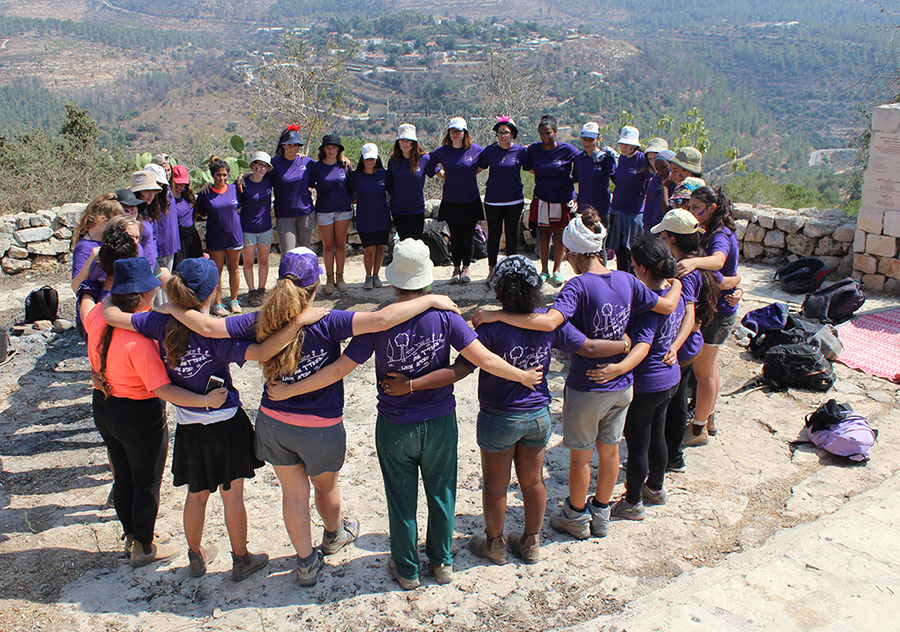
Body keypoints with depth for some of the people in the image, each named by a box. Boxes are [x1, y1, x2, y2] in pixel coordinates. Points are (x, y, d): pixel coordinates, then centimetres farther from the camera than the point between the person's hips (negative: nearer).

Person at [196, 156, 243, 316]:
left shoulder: (234, 189, 0)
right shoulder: (205, 193, -6)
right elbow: (201, 213, 3)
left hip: (234, 235, 2)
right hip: (215, 238, -2)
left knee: (233, 269, 12)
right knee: (216, 271, 6)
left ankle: (233, 300, 25)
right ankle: (217, 303, 15)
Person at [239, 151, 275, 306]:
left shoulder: (268, 181, -5)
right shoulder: (243, 183, -16)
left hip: (265, 228, 3)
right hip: (247, 229, -3)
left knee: (263, 260, 13)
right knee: (248, 262, 8)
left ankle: (261, 289, 28)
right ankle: (252, 291, 23)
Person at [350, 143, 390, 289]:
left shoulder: (383, 174, 3)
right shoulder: (356, 177, -1)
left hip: (382, 218, 2)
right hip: (365, 219, -2)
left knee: (380, 248, 6)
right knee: (369, 249, -5)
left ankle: (376, 275, 24)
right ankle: (368, 276, 15)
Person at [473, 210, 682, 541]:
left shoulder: (578, 285, -23)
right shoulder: (626, 280, -6)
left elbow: (548, 321, -40)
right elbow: (667, 306, 6)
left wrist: (496, 314, -36)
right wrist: (677, 284, 27)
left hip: (586, 388, -6)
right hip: (622, 386, 6)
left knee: (580, 456, 14)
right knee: (609, 450, 21)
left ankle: (576, 517, 34)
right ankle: (601, 515, 40)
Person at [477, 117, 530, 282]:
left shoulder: (521, 151, -2)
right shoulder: (490, 150, 0)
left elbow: (532, 170, 10)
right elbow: (478, 169, 11)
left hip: (514, 200, 0)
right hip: (493, 200, 0)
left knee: (512, 235, 7)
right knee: (493, 235, 6)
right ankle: (491, 271, 18)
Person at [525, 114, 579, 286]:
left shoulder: (567, 150, -9)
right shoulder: (533, 150, -1)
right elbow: (531, 168, 18)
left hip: (563, 199, -2)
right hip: (542, 199, 2)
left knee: (559, 234, 3)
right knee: (544, 233, 7)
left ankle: (557, 270, 17)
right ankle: (544, 270, 17)